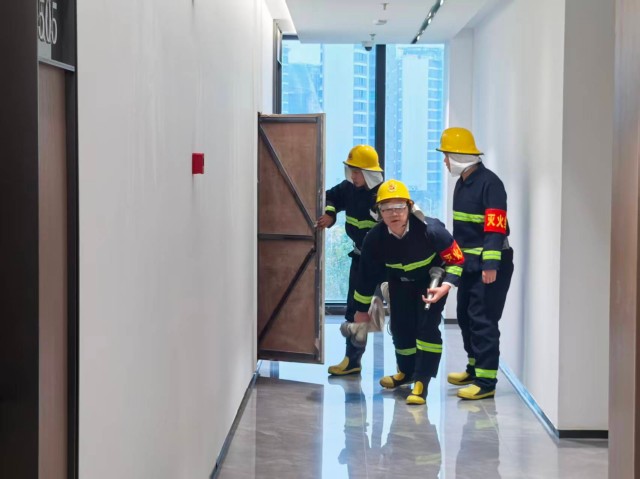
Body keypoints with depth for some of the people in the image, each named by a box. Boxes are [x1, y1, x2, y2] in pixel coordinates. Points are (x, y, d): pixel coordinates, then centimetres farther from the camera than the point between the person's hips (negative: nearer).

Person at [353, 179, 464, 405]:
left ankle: (421, 381, -12)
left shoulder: (430, 229, -35)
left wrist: (446, 286, -37)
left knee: (427, 326, -17)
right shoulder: (375, 238, -25)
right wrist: (362, 310, 0)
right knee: (400, 326, 6)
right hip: (400, 282, 3)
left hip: (432, 280, -3)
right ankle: (407, 371, 33)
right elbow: (367, 275, -9)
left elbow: (456, 260, -22)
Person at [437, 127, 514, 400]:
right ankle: (475, 368, 32)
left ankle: (486, 381, -6)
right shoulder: (462, 183, 12)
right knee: (465, 316, 16)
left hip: (489, 265, -9)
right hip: (469, 263, 10)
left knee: (483, 320, -9)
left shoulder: (489, 183, -18)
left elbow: (495, 227, -24)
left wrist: (491, 265, -29)